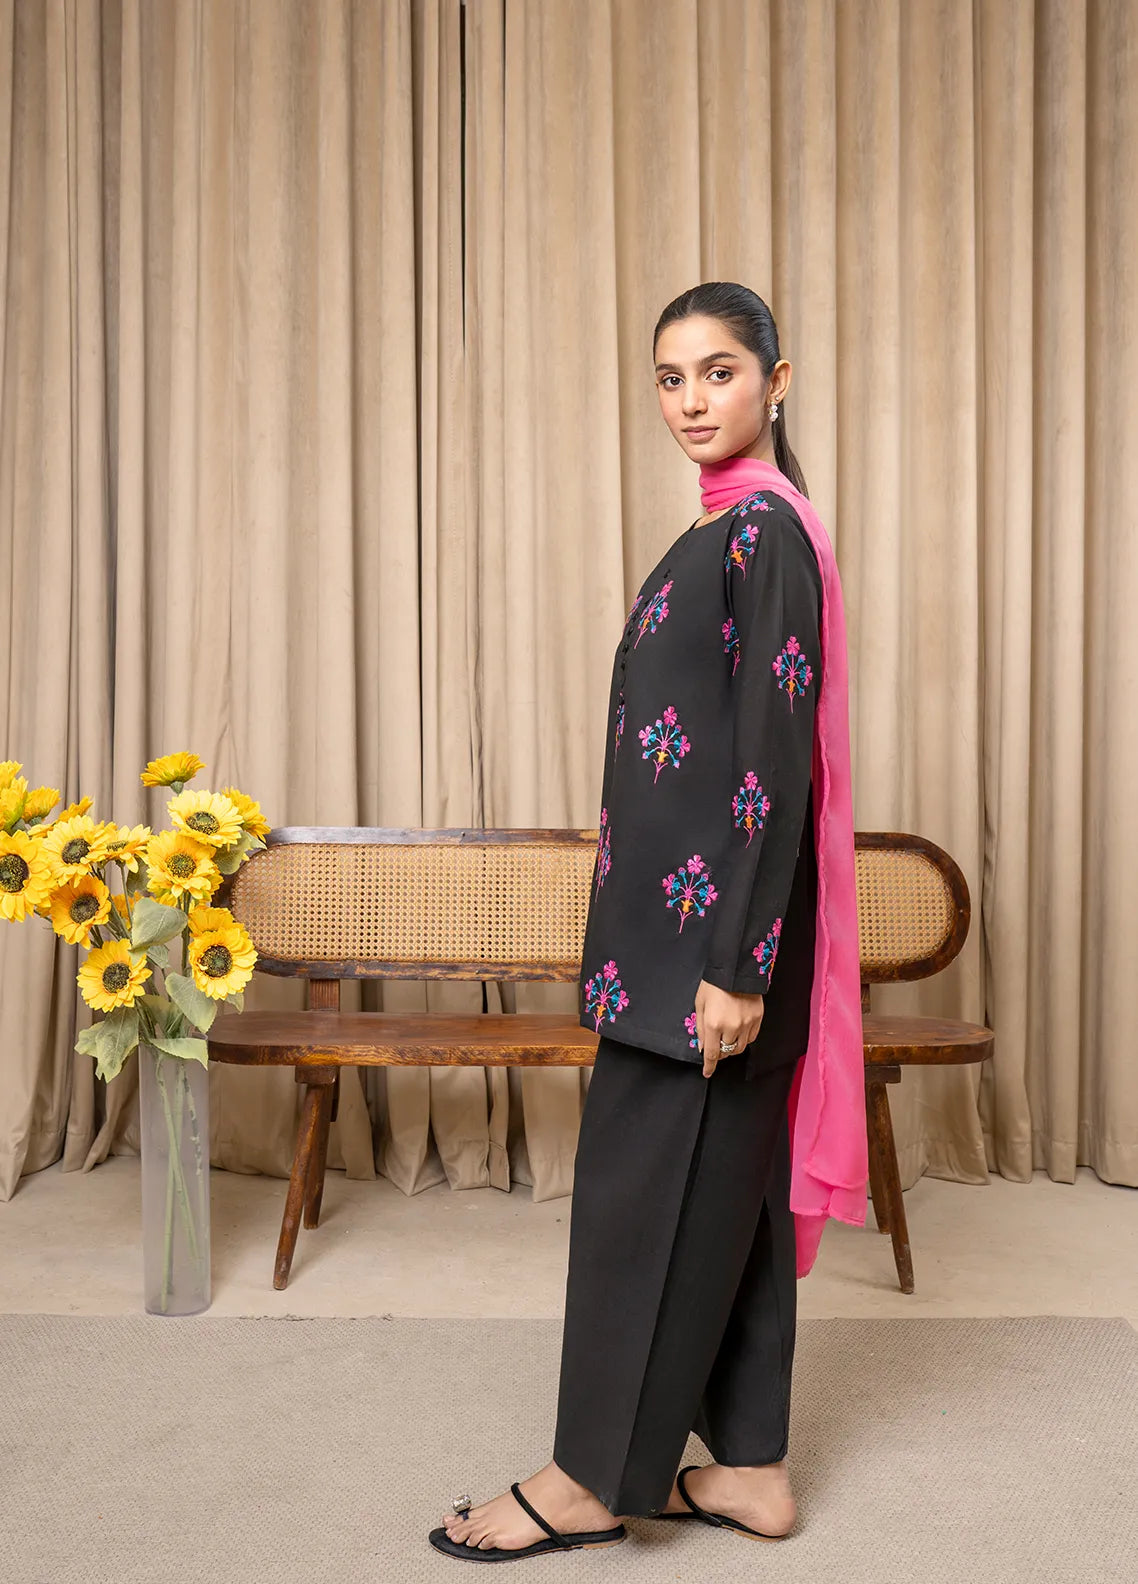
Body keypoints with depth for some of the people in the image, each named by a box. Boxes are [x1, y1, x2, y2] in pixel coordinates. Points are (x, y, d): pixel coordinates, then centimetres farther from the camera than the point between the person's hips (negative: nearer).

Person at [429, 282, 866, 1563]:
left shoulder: (764, 529, -13)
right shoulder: (741, 527, 16)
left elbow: (775, 755, -19)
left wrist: (736, 964, -21)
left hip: (714, 925, -10)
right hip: (693, 915, 10)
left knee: (646, 1184, 1)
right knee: (725, 1187, 14)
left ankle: (599, 1476, 17)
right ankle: (748, 1466, 26)